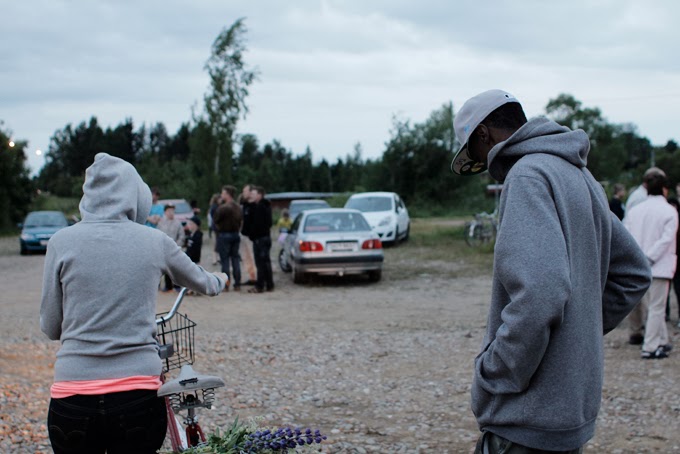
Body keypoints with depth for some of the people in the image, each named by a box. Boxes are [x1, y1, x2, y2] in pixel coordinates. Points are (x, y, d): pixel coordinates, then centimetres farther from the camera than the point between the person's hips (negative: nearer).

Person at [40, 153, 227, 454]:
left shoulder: (62, 242, -1)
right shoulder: (154, 241, 3)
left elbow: (50, 327, 4)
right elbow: (201, 282, 22)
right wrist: (219, 281, 46)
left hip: (74, 397, 0)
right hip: (139, 396, 0)